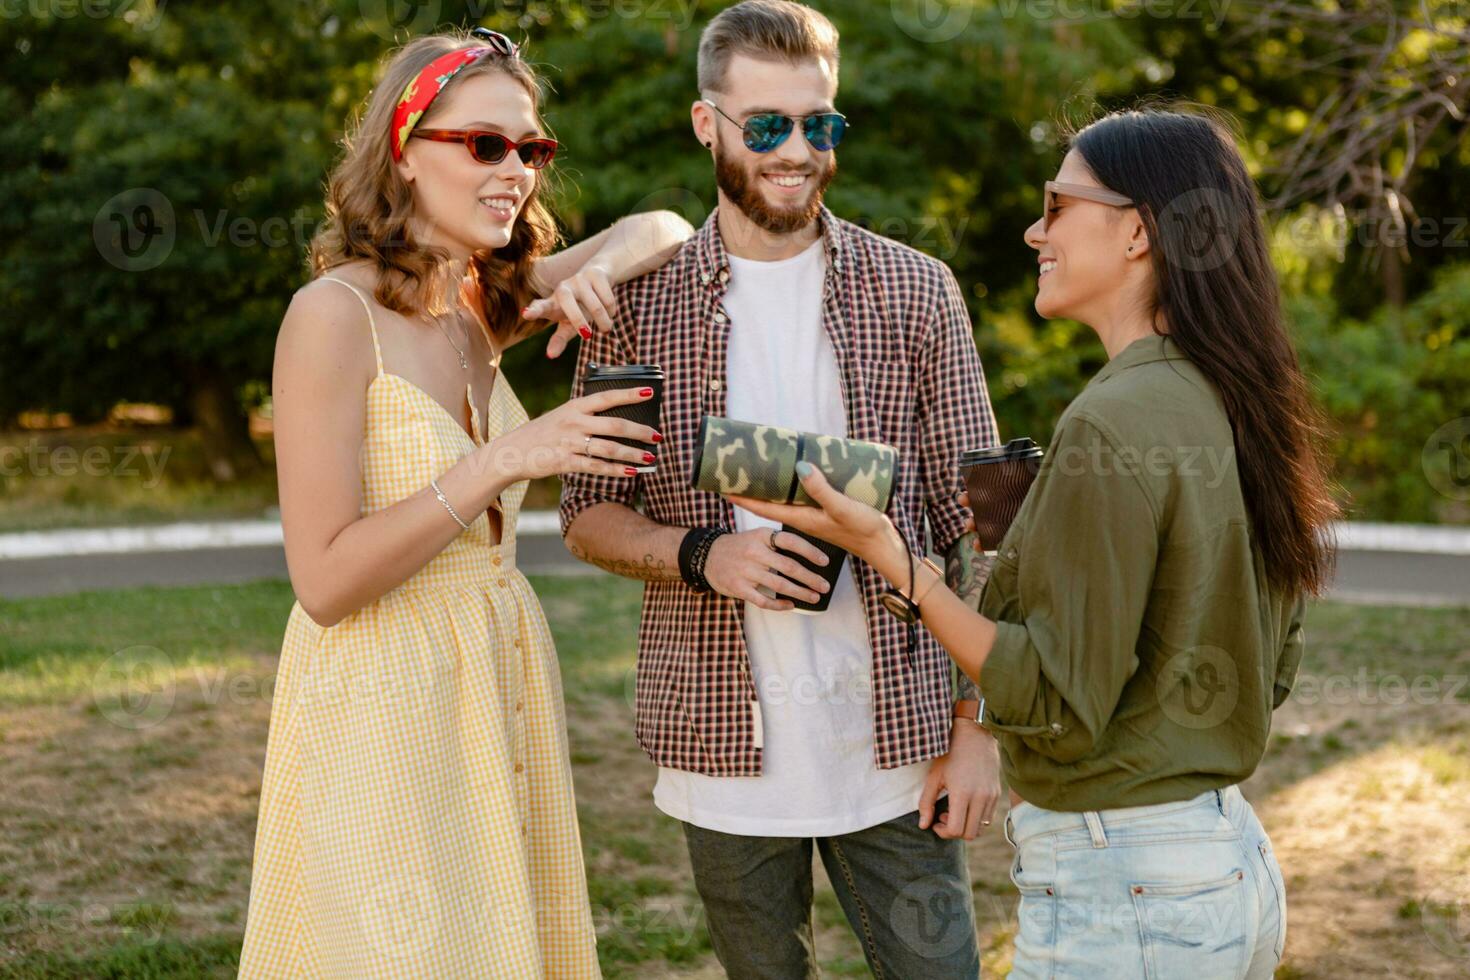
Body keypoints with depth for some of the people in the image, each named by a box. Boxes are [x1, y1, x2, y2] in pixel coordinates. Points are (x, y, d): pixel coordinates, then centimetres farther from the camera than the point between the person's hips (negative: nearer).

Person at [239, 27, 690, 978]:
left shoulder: (486, 302, 7)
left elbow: (664, 230, 17)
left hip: (502, 699, 7)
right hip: (381, 711, -7)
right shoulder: (335, 313, -14)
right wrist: (500, 464, -23)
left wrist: (598, 271, -5)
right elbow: (325, 580, -18)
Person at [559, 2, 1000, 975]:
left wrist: (978, 727, -4)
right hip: (725, 741, 1)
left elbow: (971, 523, 1)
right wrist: (703, 555, -15)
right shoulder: (640, 303, 2)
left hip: (893, 740, 0)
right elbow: (588, 514, 5)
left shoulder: (917, 292, 1)